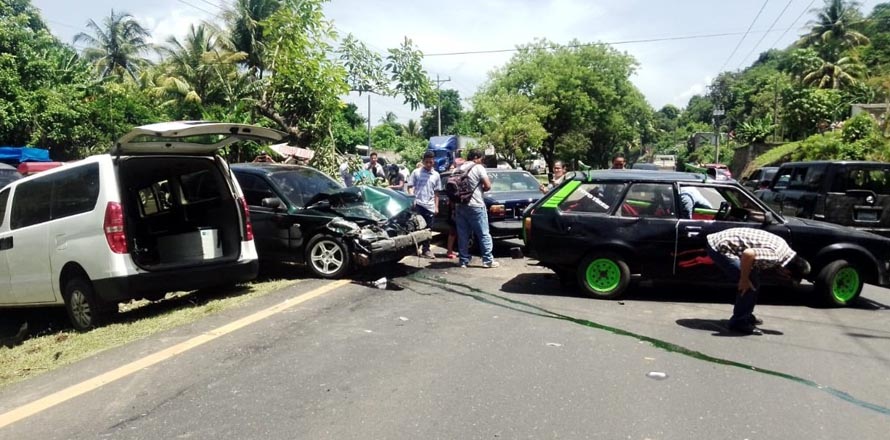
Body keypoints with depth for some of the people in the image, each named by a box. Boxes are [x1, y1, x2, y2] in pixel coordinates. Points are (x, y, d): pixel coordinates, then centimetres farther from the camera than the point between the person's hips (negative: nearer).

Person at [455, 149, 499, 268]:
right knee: (484, 234, 1)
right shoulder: (478, 168, -5)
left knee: (463, 235, 8)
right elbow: (488, 186, -10)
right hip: (475, 206, -5)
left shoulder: (459, 169, 11)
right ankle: (488, 260, 0)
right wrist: (480, 189, 11)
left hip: (460, 205, 5)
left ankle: (463, 261, 10)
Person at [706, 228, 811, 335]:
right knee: (751, 283, -10)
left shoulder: (783, 247, 5)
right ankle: (738, 322, 1)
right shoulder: (774, 256, -22)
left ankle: (745, 315, 30)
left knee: (753, 280, 18)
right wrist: (744, 279, -23)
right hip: (720, 248, -10)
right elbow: (748, 253, -38)